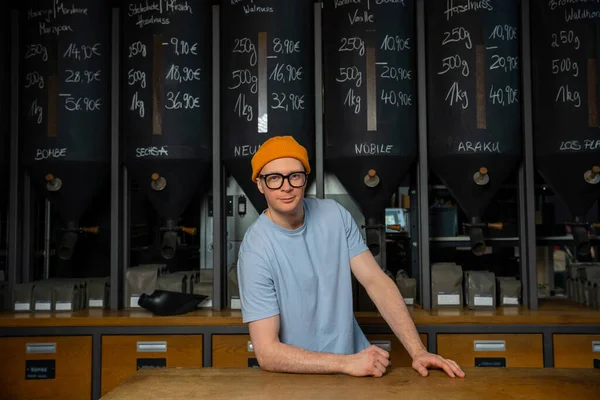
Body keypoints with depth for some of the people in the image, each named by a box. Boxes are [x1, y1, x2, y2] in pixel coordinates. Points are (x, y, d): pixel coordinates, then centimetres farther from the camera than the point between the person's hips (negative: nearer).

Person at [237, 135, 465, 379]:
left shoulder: (334, 214, -2)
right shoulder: (256, 250, -16)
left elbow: (376, 281, -3)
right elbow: (267, 353, -17)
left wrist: (417, 351, -11)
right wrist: (347, 363, -22)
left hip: (357, 357, 3)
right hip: (304, 376, -3)